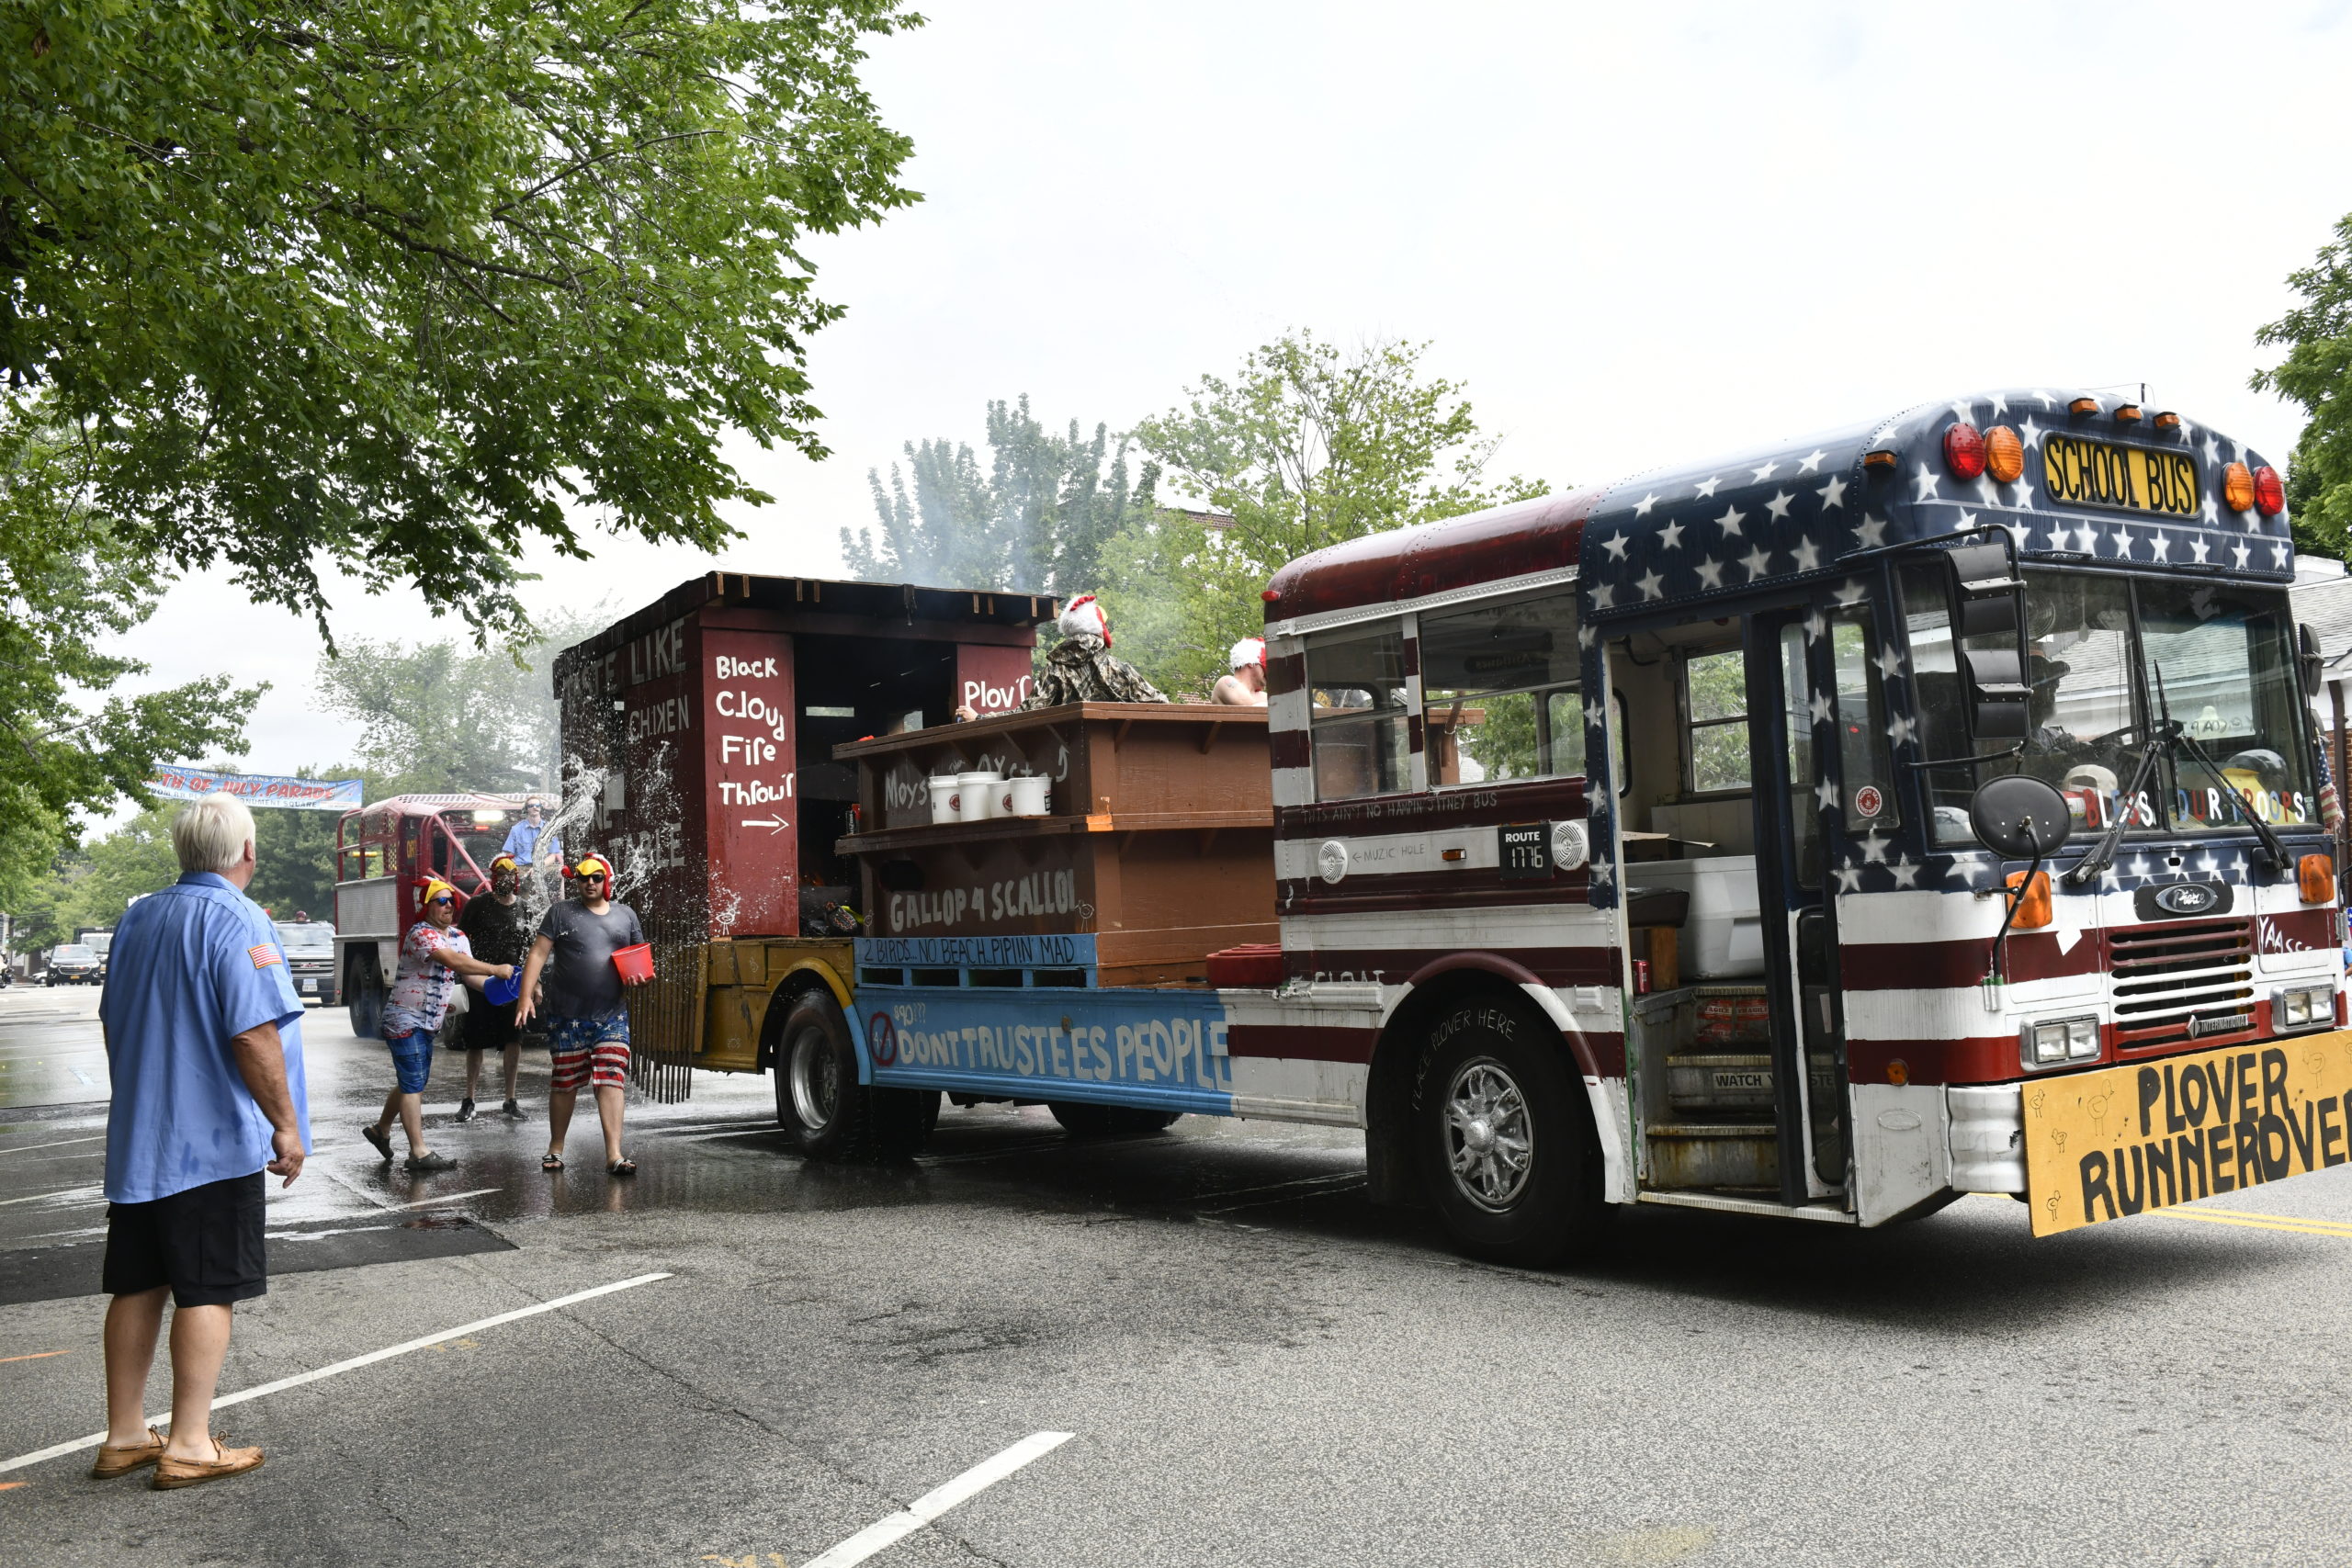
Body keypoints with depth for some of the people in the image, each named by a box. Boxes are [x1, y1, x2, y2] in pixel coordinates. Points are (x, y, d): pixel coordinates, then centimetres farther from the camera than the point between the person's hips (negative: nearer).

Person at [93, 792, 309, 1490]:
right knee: (207, 1290, -1)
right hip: (216, 1142, -8)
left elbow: (114, 1022, 20)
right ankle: (189, 1446, 4)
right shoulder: (236, 921, -15)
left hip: (136, 1139, 8)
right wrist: (286, 1124, -13)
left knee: (137, 1285, 13)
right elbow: (253, 1035, -21)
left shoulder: (137, 919, 11)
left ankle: (124, 1436, 21)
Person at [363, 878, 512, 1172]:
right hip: (405, 1019, -9)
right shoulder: (421, 934, -20)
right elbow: (454, 961, -33)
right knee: (412, 1084, -9)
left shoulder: (459, 937, 8)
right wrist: (495, 969, -32)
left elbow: (468, 972, 3)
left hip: (428, 1023, 9)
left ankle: (381, 1130, 37)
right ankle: (419, 1153, -9)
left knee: (412, 1083, 18)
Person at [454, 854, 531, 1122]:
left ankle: (510, 1102, 4)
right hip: (479, 984, -2)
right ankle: (469, 1101, 14)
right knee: (476, 1043, 3)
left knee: (514, 1040, -4)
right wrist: (465, 974, -9)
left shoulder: (523, 911, 8)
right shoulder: (477, 905, 1)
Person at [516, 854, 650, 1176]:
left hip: (611, 1015, 1)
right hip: (567, 1016, -1)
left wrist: (639, 976, -4)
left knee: (612, 1080, -9)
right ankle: (555, 1150, 25)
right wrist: (526, 995, -12)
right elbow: (538, 954, -2)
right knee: (565, 1083, 8)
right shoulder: (561, 912, 3)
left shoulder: (626, 915, 11)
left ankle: (614, 1155, -12)